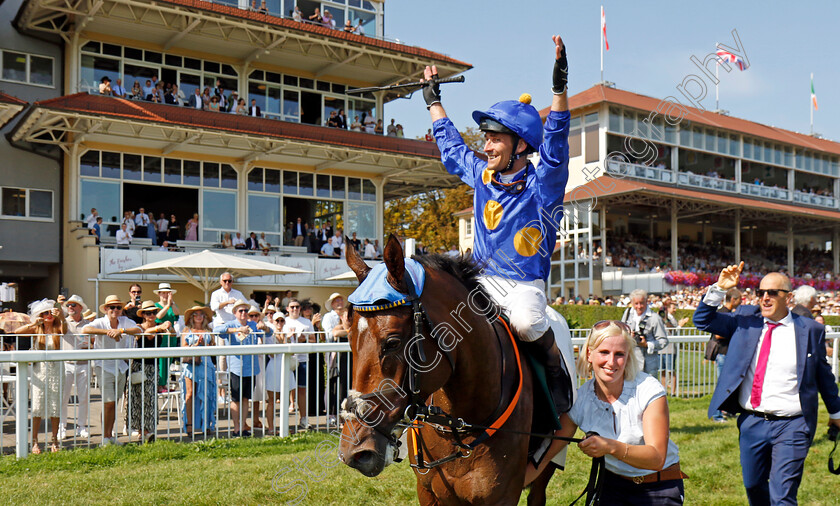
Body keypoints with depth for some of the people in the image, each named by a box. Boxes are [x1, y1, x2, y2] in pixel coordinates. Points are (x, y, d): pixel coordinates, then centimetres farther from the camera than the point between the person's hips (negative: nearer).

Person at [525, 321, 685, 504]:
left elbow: (657, 458, -25)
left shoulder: (649, 390, -19)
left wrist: (611, 447, -42)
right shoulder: (579, 400, -10)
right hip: (613, 486, 1)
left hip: (660, 488, -1)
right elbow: (545, 455, -7)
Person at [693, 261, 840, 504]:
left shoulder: (810, 330, -1)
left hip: (791, 425, -3)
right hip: (751, 422, 3)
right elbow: (702, 320, 3)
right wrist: (719, 289, -10)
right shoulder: (745, 323, 3)